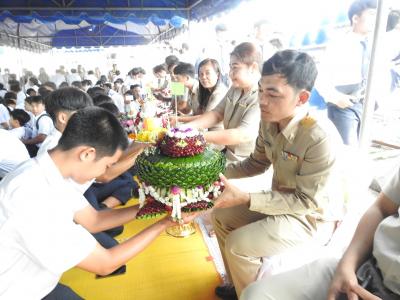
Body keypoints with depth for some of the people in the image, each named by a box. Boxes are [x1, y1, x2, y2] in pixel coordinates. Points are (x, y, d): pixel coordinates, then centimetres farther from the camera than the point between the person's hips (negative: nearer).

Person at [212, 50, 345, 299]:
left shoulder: (321, 138, -33)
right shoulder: (269, 121, -9)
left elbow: (307, 201, -26)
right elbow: (257, 163, 5)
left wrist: (246, 199, -31)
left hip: (313, 217, -8)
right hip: (283, 201, 8)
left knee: (237, 244, -19)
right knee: (221, 216, 9)